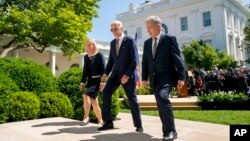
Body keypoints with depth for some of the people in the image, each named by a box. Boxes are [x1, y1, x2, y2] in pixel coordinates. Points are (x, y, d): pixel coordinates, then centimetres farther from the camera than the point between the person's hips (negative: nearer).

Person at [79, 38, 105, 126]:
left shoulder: (99, 55, -5)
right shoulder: (86, 57, 12)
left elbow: (103, 69, -11)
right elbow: (85, 70, 14)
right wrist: (82, 82, 6)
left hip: (97, 81, -7)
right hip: (90, 82, 7)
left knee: (85, 95, -25)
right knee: (94, 102, 8)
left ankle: (86, 117, -18)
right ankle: (100, 120, 21)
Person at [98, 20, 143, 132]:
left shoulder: (130, 41, -7)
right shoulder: (112, 43, 12)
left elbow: (135, 59, -14)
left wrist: (127, 75, -21)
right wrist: (105, 73, 2)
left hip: (128, 74, -5)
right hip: (116, 73, 6)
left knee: (132, 99, 0)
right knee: (106, 92, -11)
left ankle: (138, 125, 15)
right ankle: (108, 122, -2)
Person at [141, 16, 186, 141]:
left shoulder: (169, 39, -1)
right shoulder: (147, 43, 15)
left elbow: (177, 59, -6)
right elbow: (145, 61, 15)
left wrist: (181, 77, -12)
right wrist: (144, 78, 7)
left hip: (167, 76, -6)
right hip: (154, 79, 6)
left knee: (163, 97, -27)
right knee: (160, 104, 7)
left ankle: (171, 130, -18)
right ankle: (167, 130, 20)